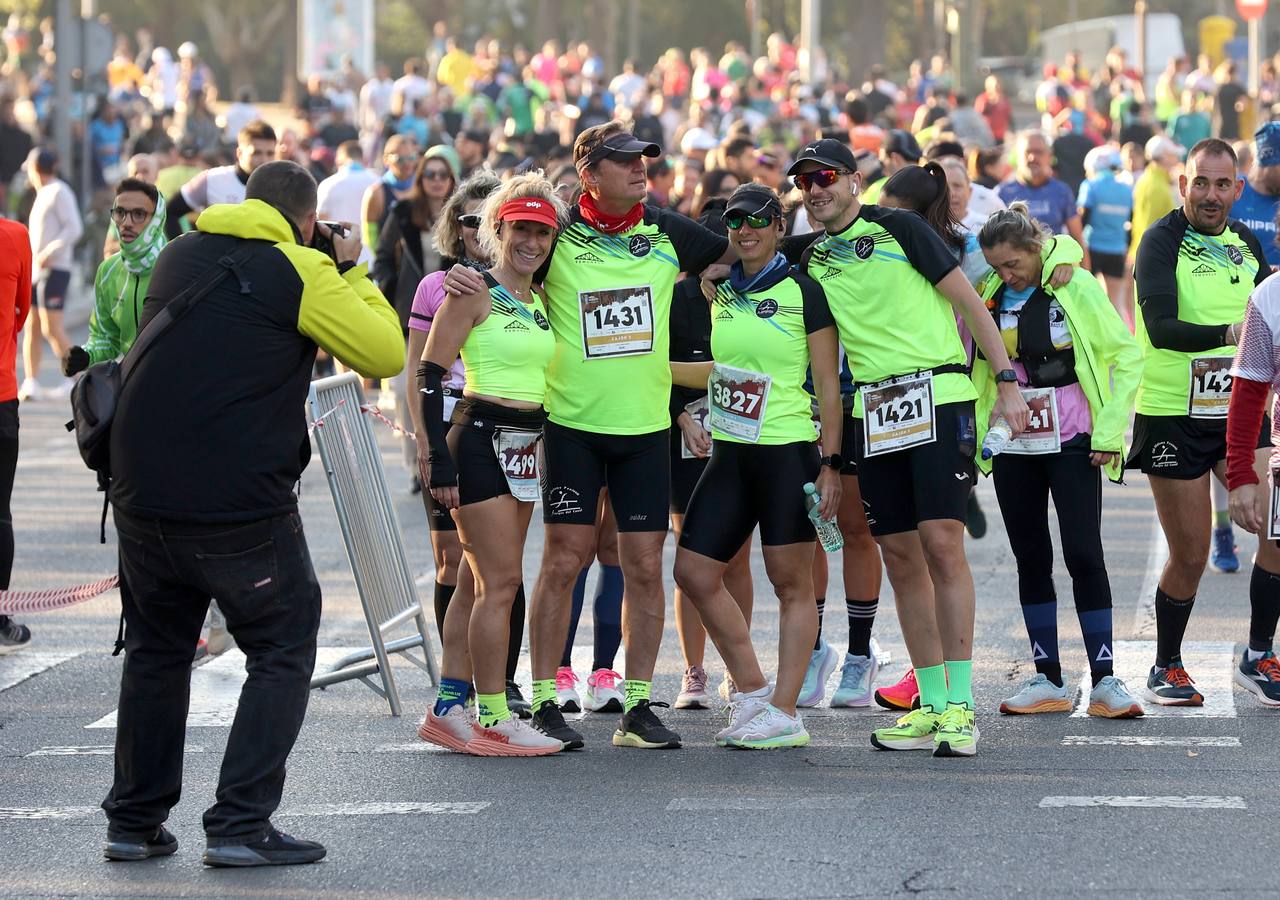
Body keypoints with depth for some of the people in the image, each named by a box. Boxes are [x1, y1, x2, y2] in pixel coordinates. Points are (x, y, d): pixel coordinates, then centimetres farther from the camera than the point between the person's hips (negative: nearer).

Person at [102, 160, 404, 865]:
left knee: (155, 652, 20)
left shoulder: (179, 257, 14)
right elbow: (387, 354, -3)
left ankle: (134, 821, 21)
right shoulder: (300, 271, -5)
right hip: (242, 509, -6)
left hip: (142, 496, 6)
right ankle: (240, 825, 0)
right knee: (282, 655, 8)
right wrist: (350, 272, 10)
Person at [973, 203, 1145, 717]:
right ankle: (1048, 679, 12)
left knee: (1084, 555, -7)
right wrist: (979, 439, 7)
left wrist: (1109, 431, -8)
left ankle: (1104, 679, -4)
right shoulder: (989, 298, 4)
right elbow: (978, 370, 13)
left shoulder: (1077, 289, -8)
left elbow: (1126, 357, -5)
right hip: (1013, 449, 5)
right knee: (1031, 559, 7)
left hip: (1071, 444, -4)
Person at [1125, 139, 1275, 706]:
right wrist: (1230, 333, -38)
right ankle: (1166, 668, 18)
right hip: (1173, 418, -5)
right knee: (1190, 556, -1)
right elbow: (1161, 327, -25)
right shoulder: (1162, 242, -10)